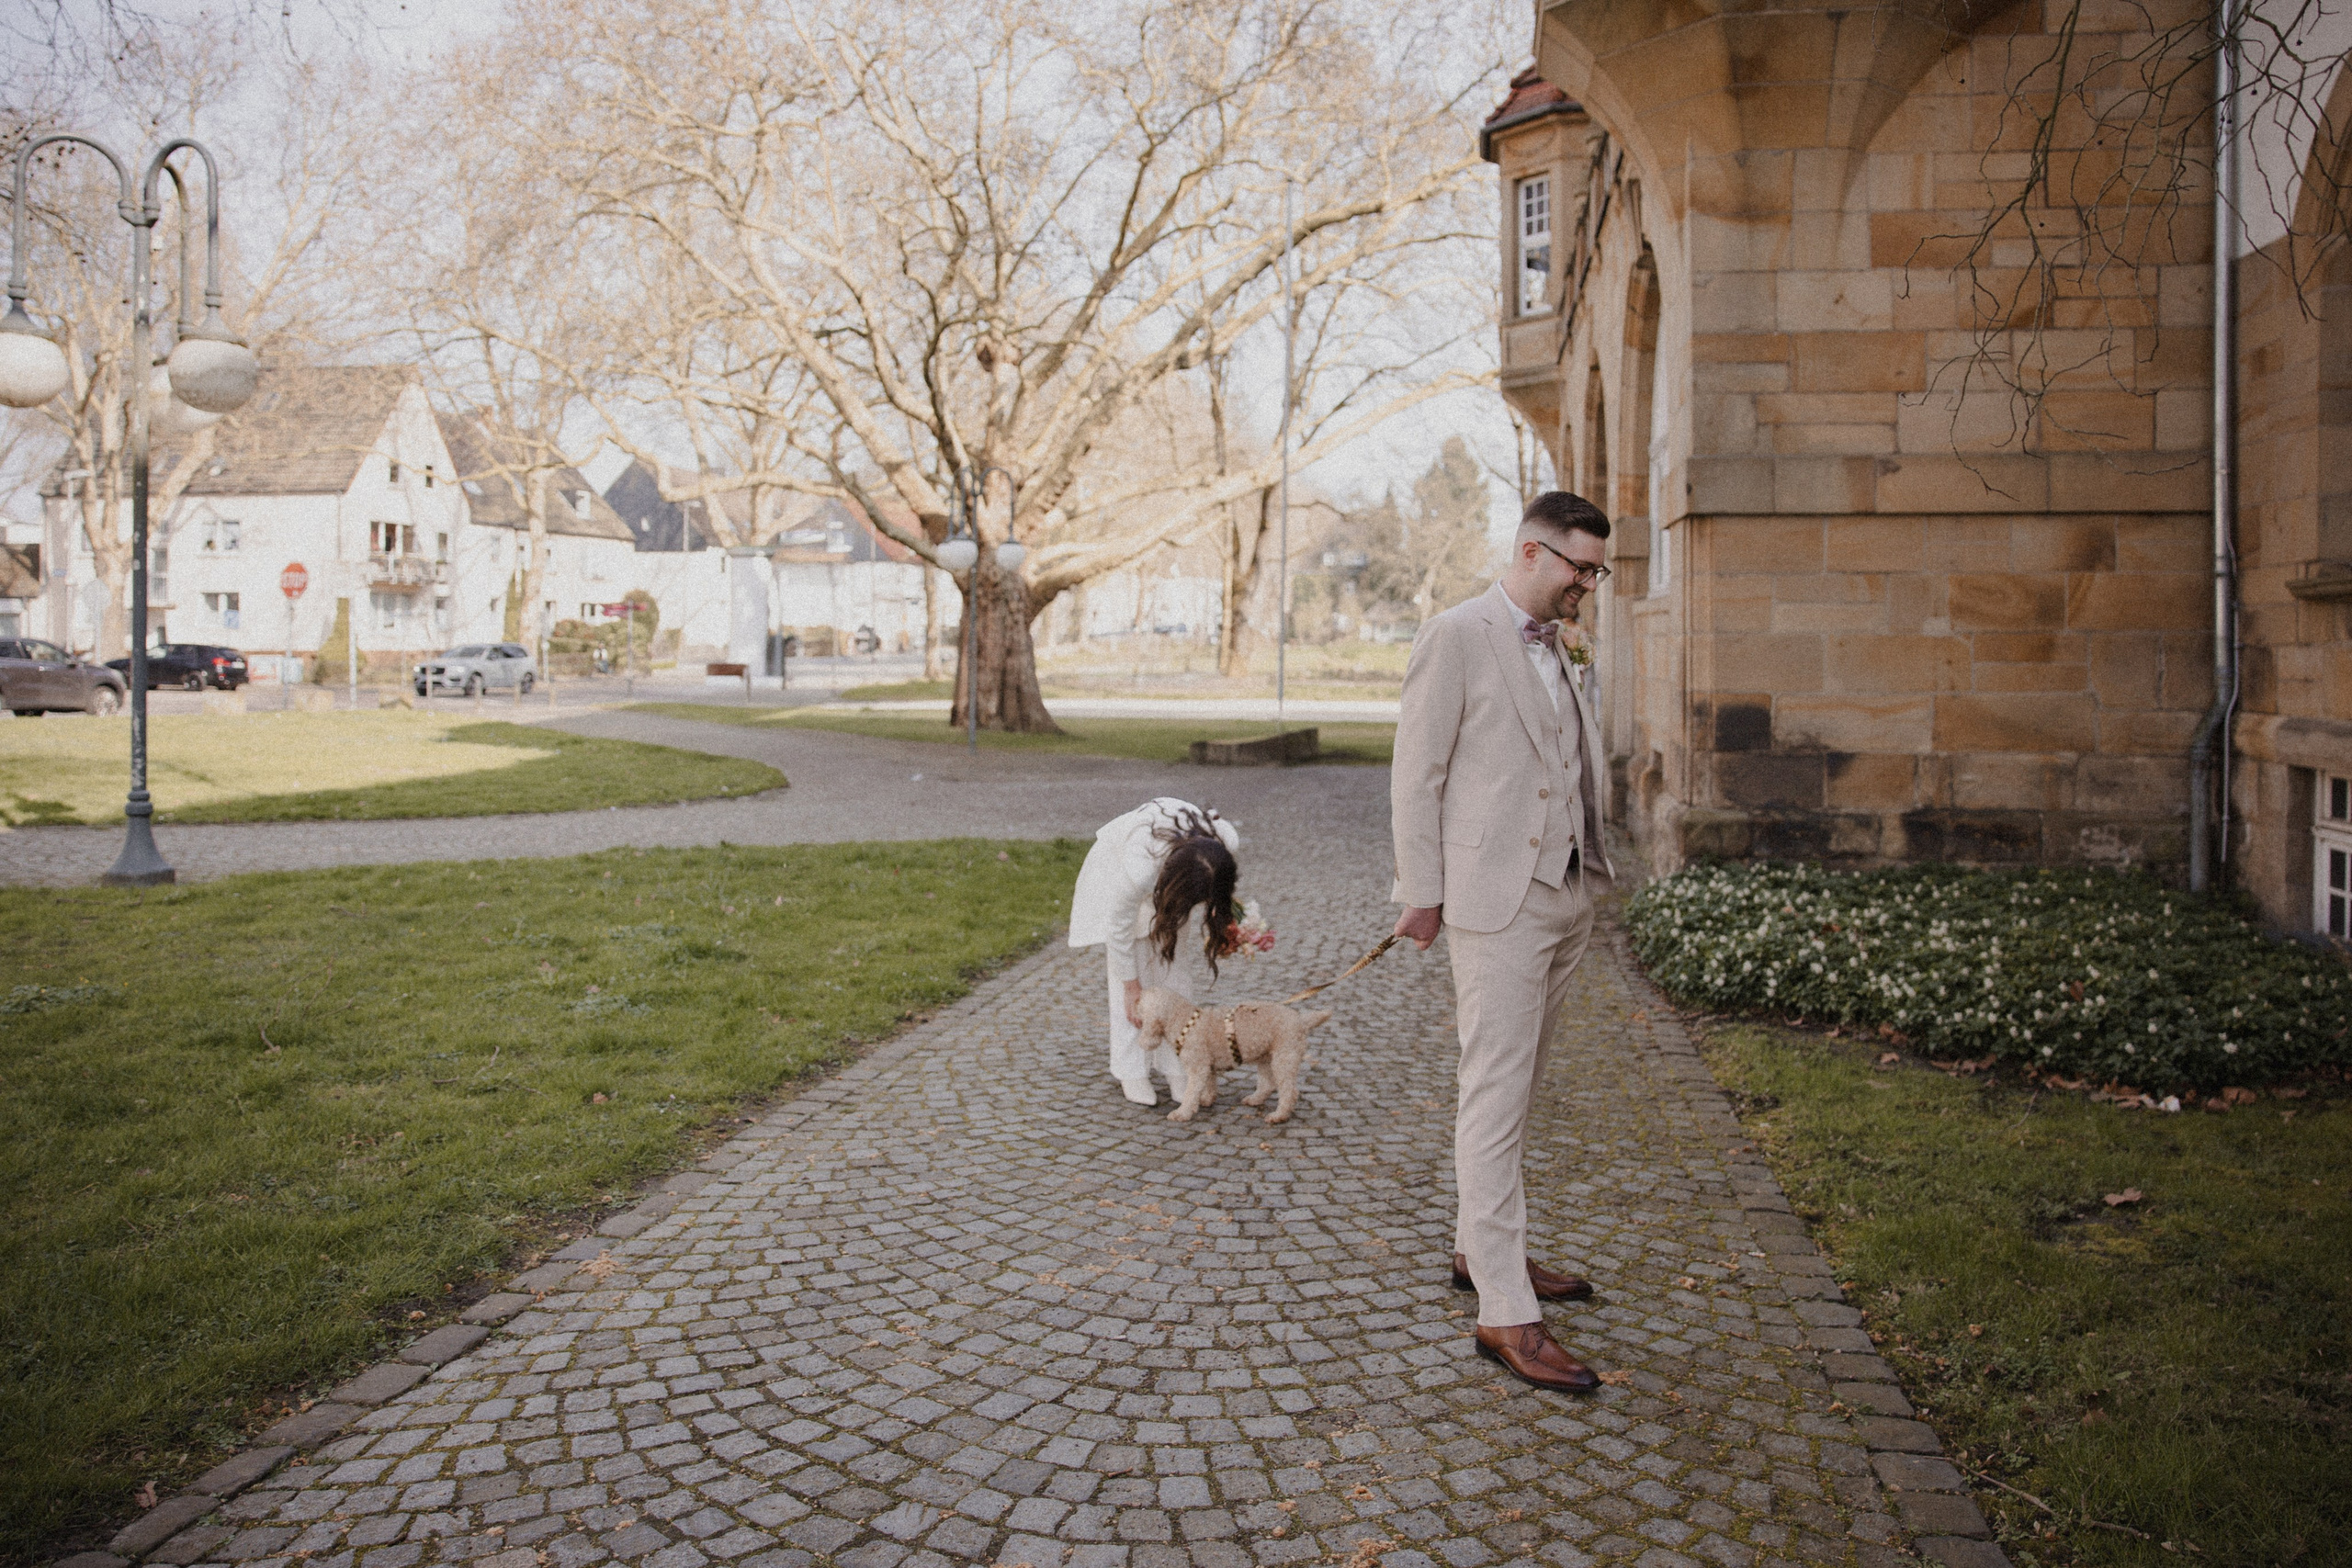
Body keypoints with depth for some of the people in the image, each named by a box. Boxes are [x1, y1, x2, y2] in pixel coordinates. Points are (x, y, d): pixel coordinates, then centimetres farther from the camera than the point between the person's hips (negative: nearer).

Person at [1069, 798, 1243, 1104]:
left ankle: (1178, 1069, 6)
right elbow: (1119, 928, -25)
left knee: (1179, 975, -1)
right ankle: (1132, 1074, 7)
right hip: (1117, 865, -4)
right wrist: (1131, 984, -15)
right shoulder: (1138, 871, -45)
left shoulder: (1227, 842, -35)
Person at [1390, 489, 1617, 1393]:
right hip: (1496, 904, -8)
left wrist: (1590, 874, 9)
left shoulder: (1553, 649, 17)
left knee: (1516, 1089, 16)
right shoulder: (1456, 639, -8)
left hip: (1565, 900, 8)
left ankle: (1479, 1250, 30)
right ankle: (1505, 1315, -5)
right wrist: (1421, 897, -11)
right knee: (1495, 1099, -7)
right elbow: (1416, 774, -9)